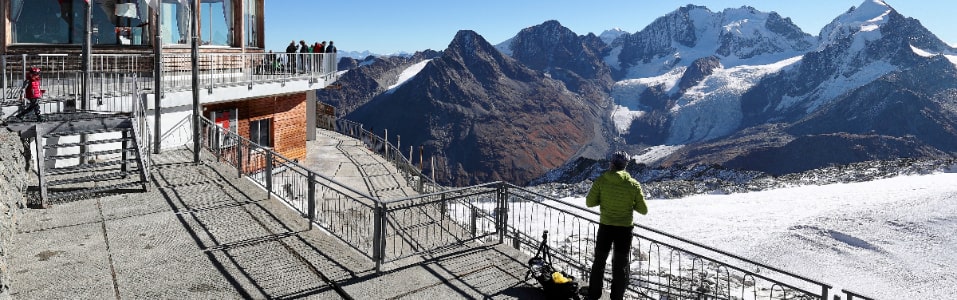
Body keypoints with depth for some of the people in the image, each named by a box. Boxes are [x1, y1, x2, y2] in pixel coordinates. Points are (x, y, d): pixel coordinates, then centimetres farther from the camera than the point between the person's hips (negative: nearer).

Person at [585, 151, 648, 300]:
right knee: (621, 265, 13)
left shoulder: (601, 180, -11)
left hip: (605, 227, 0)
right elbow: (643, 210, -4)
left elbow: (589, 202, -8)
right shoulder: (633, 184, -10)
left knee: (599, 262, 17)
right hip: (625, 228, 0)